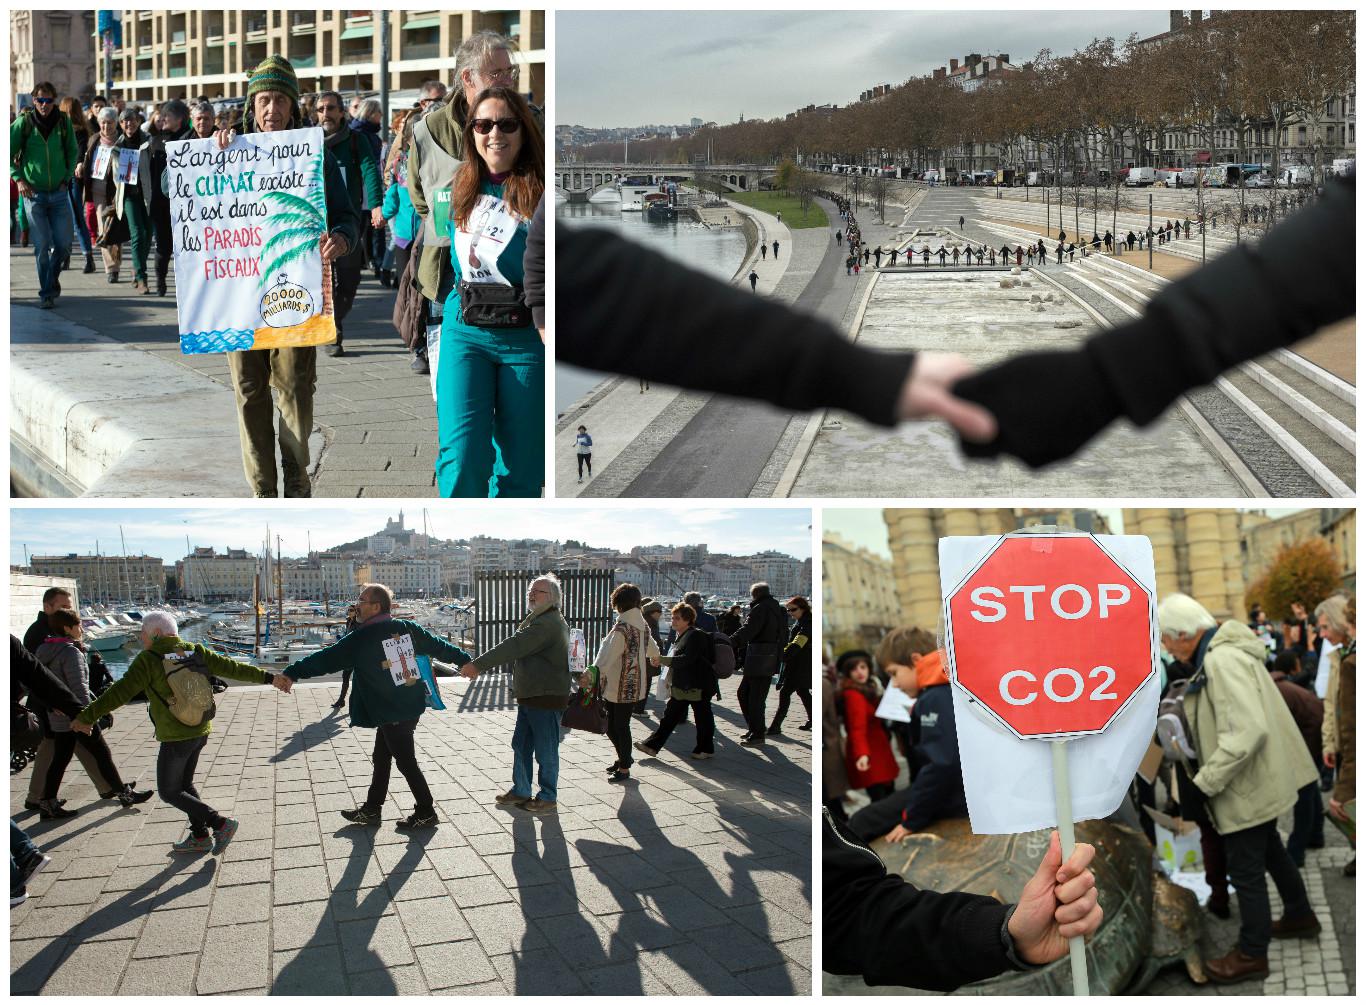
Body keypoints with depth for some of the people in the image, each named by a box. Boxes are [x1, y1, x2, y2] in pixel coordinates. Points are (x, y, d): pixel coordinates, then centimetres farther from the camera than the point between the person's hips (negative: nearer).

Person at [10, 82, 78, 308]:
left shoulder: (64, 122, 1)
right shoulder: (24, 122, -4)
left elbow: (73, 152, 14)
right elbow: (8, 153, 2)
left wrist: (67, 177, 5)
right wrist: (19, 179, -8)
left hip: (59, 193, 2)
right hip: (33, 193, -2)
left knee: (63, 244, 1)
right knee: (42, 246, -3)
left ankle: (52, 278, 29)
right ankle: (46, 293, 8)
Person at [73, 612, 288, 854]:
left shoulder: (148, 660, -12)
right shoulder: (195, 652, 4)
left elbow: (120, 693, -14)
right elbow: (231, 667, 3)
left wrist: (86, 717, -7)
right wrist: (268, 678, 7)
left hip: (175, 737, -7)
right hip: (201, 731, 7)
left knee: (169, 792, 5)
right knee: (184, 784, 21)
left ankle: (220, 824, -4)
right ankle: (200, 837, 24)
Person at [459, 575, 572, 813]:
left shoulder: (548, 623, -21)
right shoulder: (536, 620, 16)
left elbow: (514, 646, -28)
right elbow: (515, 648, 18)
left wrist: (478, 664, -29)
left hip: (547, 698, -10)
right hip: (530, 697, 10)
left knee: (545, 750, 1)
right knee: (521, 745, 16)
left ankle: (548, 798, 14)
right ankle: (521, 791, 29)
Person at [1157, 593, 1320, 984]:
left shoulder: (1222, 661, -27)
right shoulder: (1221, 653, 6)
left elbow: (1247, 731, -33)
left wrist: (1203, 783, -29)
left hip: (1247, 787, -11)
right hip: (1258, 780, 11)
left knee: (1246, 871, 2)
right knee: (1269, 851, 27)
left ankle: (1251, 953, 16)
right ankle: (1299, 916, 46)